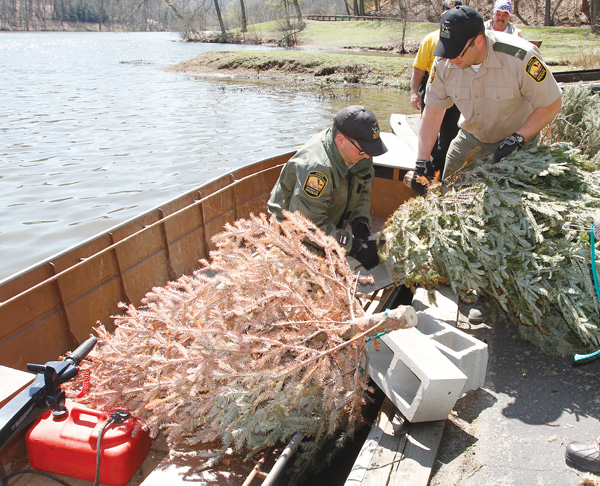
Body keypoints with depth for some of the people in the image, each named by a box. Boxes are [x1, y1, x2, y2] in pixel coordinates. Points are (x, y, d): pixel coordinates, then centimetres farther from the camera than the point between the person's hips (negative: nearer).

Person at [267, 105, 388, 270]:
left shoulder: (359, 155, -8)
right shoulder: (315, 168, -35)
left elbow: (363, 191, 7)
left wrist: (361, 222, -13)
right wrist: (355, 247, -32)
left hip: (330, 226, 8)